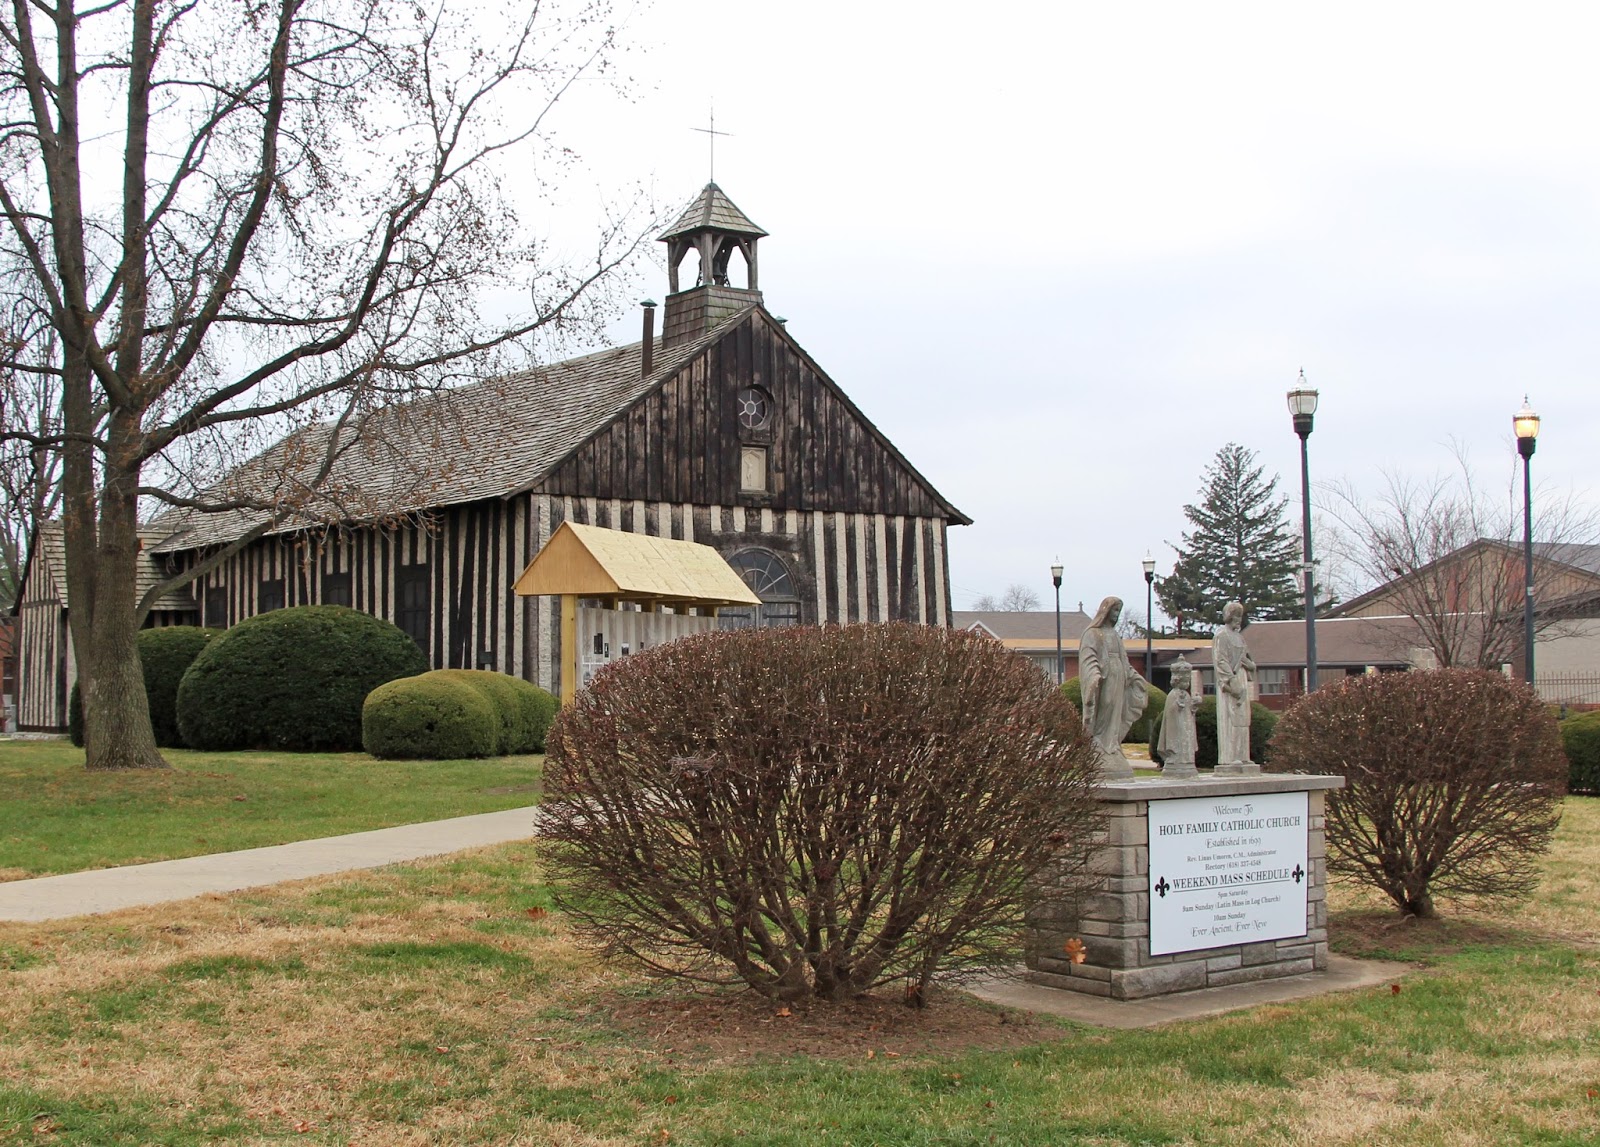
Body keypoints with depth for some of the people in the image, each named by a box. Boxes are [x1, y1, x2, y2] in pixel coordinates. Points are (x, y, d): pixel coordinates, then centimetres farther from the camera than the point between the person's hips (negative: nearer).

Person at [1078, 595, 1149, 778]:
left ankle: (1112, 756, 5)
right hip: (1102, 684, -8)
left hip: (1117, 684, 8)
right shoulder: (1092, 633, -1)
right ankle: (1099, 761, -13)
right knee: (1101, 721, -10)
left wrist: (1138, 680, 24)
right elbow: (1088, 657, -15)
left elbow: (1124, 662, 27)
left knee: (1114, 722, 5)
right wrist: (1095, 675, -32)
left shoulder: (1115, 635, 22)